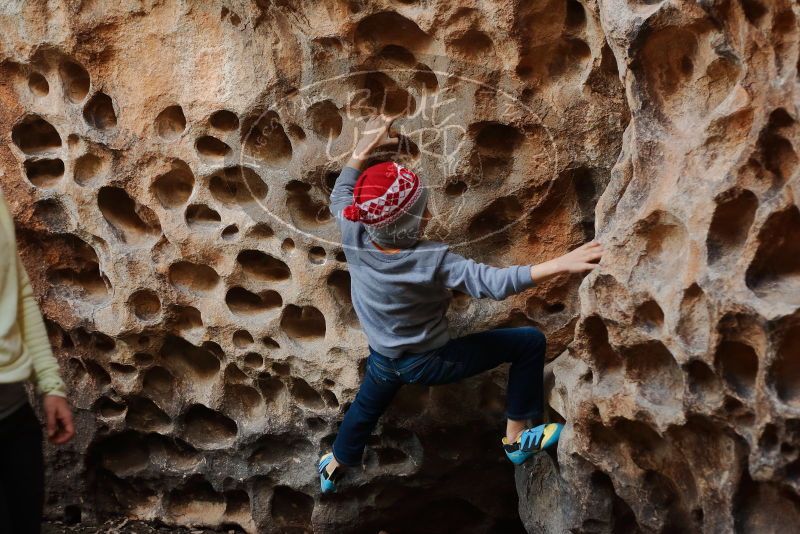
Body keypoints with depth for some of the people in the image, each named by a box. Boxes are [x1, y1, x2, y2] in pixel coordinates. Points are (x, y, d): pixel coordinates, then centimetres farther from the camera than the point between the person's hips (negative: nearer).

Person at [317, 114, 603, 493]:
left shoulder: (353, 235, -21)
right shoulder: (432, 261, -35)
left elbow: (341, 193, 2)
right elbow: (495, 283, -38)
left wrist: (362, 150, 5)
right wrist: (561, 264, -41)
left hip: (382, 360, 6)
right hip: (428, 363, -6)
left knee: (365, 409, 37)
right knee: (530, 342, -3)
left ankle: (333, 466, 64)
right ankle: (518, 437, 9)